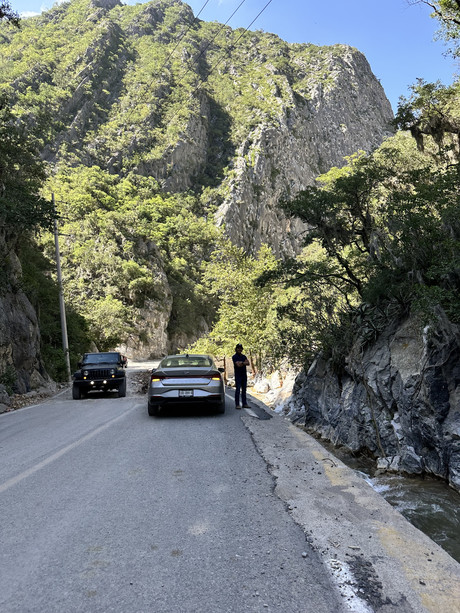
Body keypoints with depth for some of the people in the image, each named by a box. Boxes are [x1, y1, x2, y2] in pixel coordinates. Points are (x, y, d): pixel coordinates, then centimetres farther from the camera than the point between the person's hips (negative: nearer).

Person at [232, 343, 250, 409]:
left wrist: (242, 363, -12)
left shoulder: (244, 356, 15)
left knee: (244, 390, 8)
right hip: (238, 375, -6)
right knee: (238, 390, -6)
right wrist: (245, 362, -3)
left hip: (244, 375, 6)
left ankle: (244, 404, 13)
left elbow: (248, 363, 0)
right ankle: (237, 404, -3)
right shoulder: (234, 357, -3)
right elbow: (238, 365, -17)